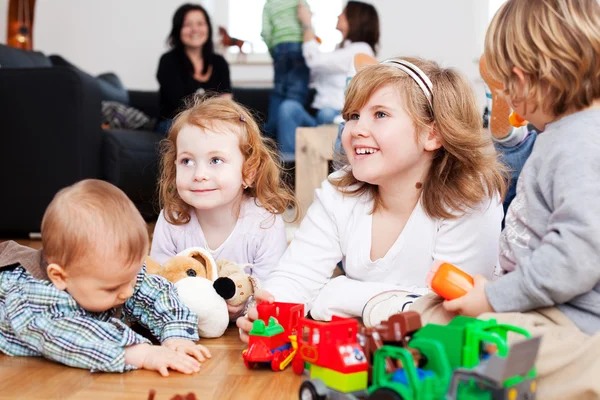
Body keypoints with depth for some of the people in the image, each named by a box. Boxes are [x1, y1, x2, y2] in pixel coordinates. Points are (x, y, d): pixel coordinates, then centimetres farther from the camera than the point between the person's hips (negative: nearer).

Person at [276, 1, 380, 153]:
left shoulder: (361, 50, -4)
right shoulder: (340, 49, 25)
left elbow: (315, 60, -13)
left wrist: (307, 23, -1)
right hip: (320, 117, 7)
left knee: (327, 114, -41)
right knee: (289, 106, -24)